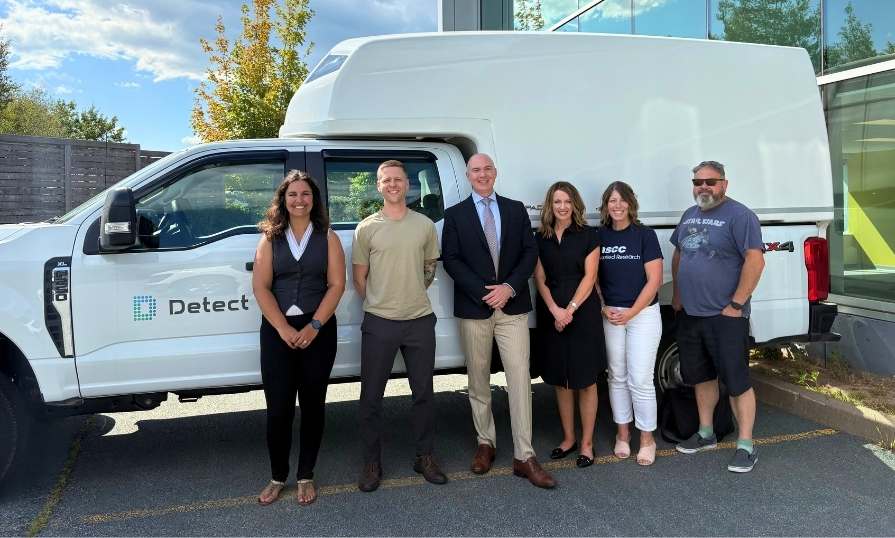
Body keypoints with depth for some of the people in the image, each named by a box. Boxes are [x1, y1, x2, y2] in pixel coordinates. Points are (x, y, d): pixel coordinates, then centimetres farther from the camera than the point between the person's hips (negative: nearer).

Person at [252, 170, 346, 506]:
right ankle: (278, 477, 19)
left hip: (318, 330, 0)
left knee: (312, 404, 8)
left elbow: (336, 284, -3)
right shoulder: (270, 238, 6)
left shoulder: (328, 237, 4)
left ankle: (306, 477, 21)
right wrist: (284, 328, -12)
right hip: (277, 330, 1)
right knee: (278, 407, 2)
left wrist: (314, 326, -13)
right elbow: (260, 287, -1)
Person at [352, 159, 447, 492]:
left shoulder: (425, 226, 4)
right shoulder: (366, 228, -2)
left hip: (420, 321, 2)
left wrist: (414, 294, 12)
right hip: (379, 323, -2)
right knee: (371, 396, 4)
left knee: (423, 392, 12)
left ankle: (425, 458, 27)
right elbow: (359, 278, 3)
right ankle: (372, 463, 20)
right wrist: (380, 303, 6)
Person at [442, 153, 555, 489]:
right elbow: (450, 260, -4)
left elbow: (530, 252, 4)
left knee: (520, 380, -3)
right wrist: (483, 292, -14)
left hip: (512, 307, 1)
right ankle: (485, 443, 26)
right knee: (478, 382, 10)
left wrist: (510, 287, -11)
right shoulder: (455, 215, 5)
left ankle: (524, 457, 1)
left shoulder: (516, 209, 10)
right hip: (473, 309, 0)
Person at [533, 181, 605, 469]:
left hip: (583, 313, -3)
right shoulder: (541, 238, 8)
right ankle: (568, 438, 24)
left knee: (585, 380, 2)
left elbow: (589, 276, -5)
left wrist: (570, 310, -13)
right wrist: (555, 310, -9)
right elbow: (540, 279, 5)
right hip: (551, 315, 3)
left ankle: (586, 443, 13)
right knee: (561, 381, 11)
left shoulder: (588, 235, 0)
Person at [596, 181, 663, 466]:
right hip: (610, 315, 3)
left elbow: (654, 280, -6)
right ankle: (622, 432, 24)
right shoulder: (599, 236, 4)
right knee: (617, 377, 10)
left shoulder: (645, 234, -4)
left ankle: (647, 437, 13)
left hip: (643, 313, -3)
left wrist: (630, 313, -11)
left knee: (640, 379, -4)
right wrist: (604, 309, -5)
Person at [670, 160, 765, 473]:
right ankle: (705, 434, 31)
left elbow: (755, 260, -18)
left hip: (725, 317, -7)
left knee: (737, 381, -1)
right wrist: (677, 294, 15)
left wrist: (736, 304, -18)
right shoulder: (689, 215, 13)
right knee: (702, 376, 17)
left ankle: (745, 446, 9)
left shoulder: (739, 215, -10)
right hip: (689, 314, 7)